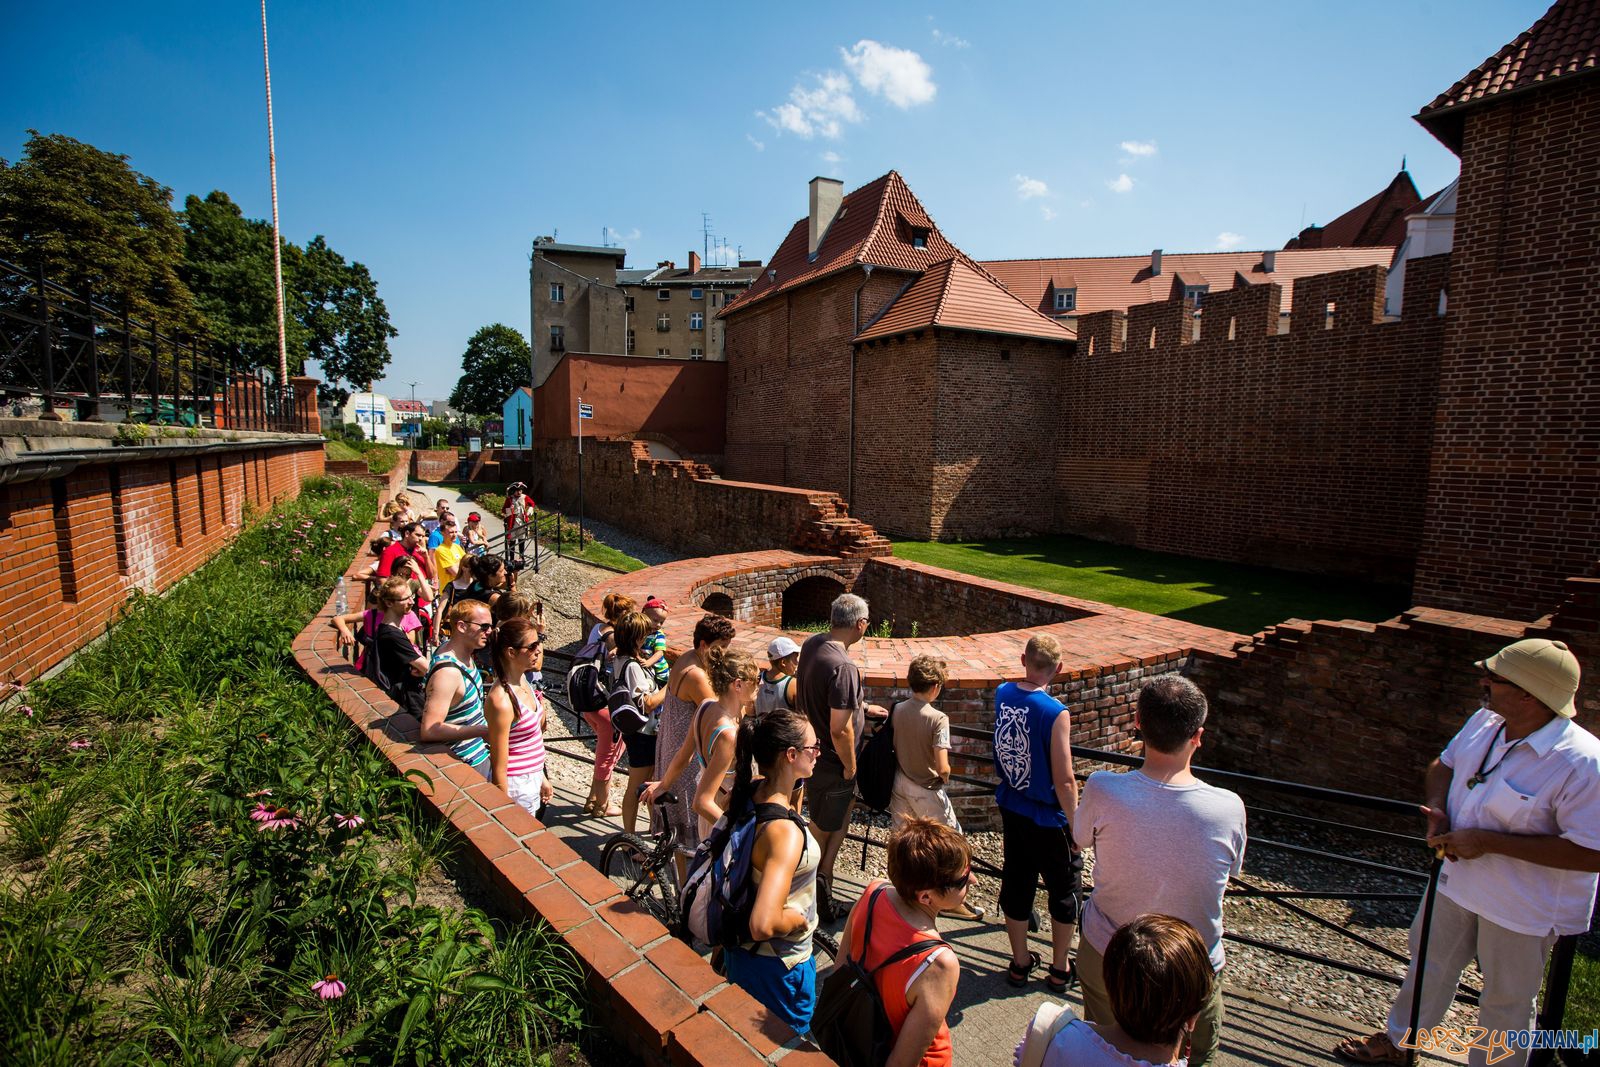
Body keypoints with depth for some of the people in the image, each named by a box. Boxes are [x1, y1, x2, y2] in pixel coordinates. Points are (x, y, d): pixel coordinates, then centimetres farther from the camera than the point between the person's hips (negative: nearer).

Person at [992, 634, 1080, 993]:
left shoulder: (1002, 694, -9)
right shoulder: (1056, 713, -25)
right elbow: (1064, 781, -21)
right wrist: (1076, 825, -9)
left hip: (1011, 811, 5)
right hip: (1048, 819, -5)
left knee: (1015, 884, 19)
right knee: (1064, 891, 17)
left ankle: (1020, 963, 36)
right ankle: (1059, 970, 33)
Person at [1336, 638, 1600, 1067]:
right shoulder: (1484, 722, -8)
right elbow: (1442, 765, 9)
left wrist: (1487, 841, -27)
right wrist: (1436, 809, -10)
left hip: (1521, 906, -7)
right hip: (1457, 878, 7)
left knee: (1506, 1000, 17)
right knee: (1429, 963, 25)